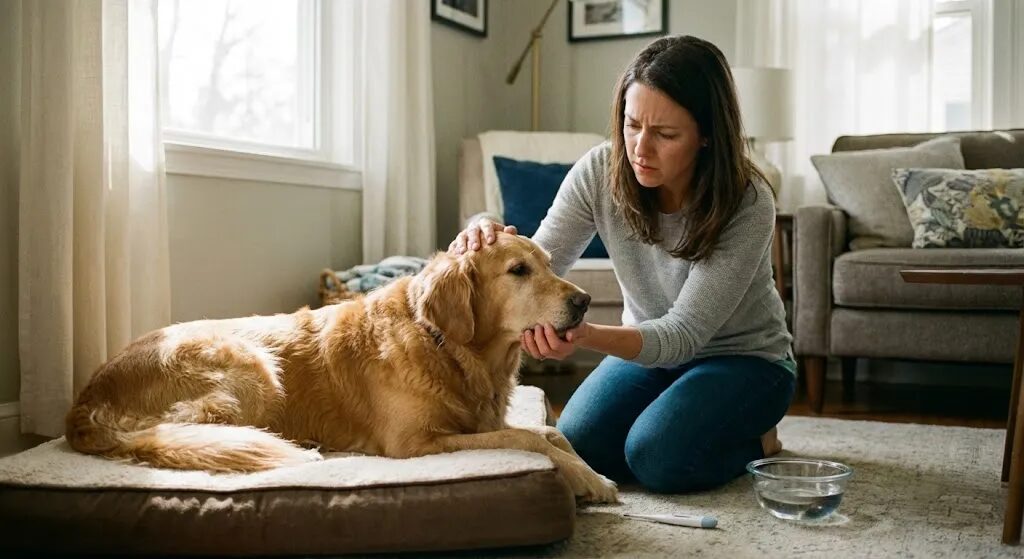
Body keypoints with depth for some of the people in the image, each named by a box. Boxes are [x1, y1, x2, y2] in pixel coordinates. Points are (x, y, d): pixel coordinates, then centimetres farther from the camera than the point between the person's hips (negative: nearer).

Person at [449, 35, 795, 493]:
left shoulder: (747, 205, -28)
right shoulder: (599, 173, -18)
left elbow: (684, 334, -31)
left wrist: (586, 335, -51)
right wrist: (491, 243, -41)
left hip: (743, 357, -4)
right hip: (649, 346, 4)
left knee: (656, 458, -27)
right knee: (577, 447, -18)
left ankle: (756, 439, 5)